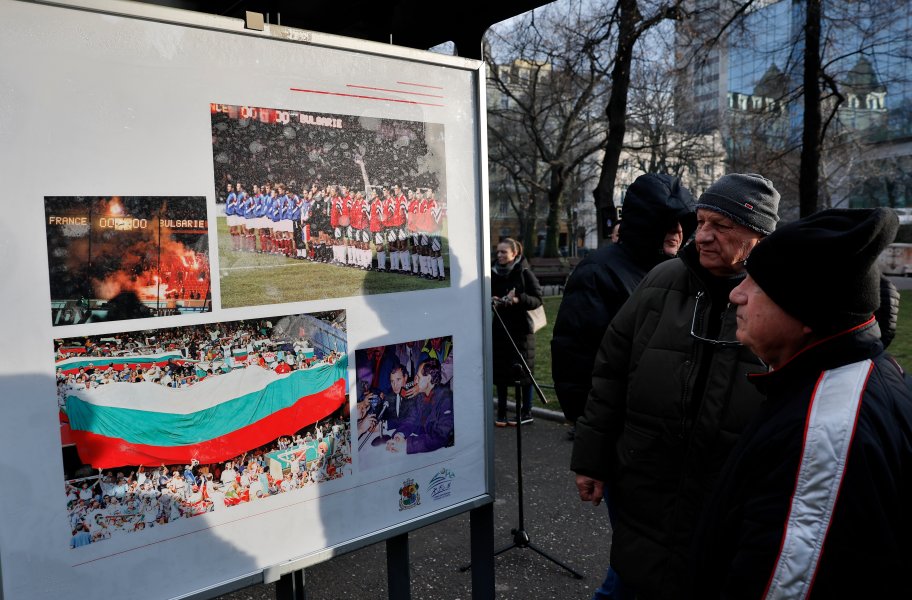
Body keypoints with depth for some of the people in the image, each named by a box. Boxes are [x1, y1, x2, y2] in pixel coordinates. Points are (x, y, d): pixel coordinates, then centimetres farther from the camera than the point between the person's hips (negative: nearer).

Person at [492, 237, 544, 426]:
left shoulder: (524, 273, -6)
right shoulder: (494, 274, 7)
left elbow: (538, 299, -9)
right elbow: (488, 297, 19)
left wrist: (518, 299, -23)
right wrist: (493, 301, -3)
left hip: (521, 329, -5)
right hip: (499, 328, 5)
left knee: (524, 372, 3)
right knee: (500, 372, 6)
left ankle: (527, 412, 15)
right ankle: (501, 413, 15)